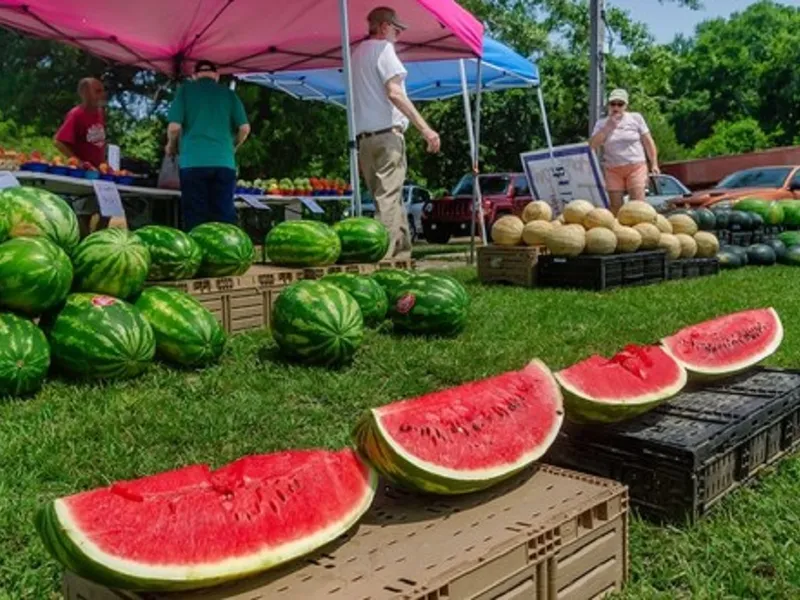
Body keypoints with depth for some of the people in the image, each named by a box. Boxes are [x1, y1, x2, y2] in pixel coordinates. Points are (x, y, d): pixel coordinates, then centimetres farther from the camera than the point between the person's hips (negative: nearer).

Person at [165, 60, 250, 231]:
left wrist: (171, 146, 17)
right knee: (224, 217, 2)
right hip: (224, 161, 2)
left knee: (195, 217, 0)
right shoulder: (228, 93, 13)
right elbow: (245, 128, 4)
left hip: (193, 161, -1)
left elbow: (174, 126, -2)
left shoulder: (185, 90, 8)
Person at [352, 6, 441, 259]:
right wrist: (425, 128, -16)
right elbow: (394, 93, -13)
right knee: (388, 201, -13)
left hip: (363, 138, 8)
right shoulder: (383, 48, 0)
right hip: (387, 135, -8)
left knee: (391, 201, 10)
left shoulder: (357, 53, 25)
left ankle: (403, 254, 12)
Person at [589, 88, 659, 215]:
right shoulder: (602, 123, 8)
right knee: (615, 206, 1)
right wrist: (608, 127, -9)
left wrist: (654, 164, 1)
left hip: (636, 166, -1)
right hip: (613, 169, 2)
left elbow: (648, 142, 7)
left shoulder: (636, 118, 5)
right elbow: (592, 145, -5)